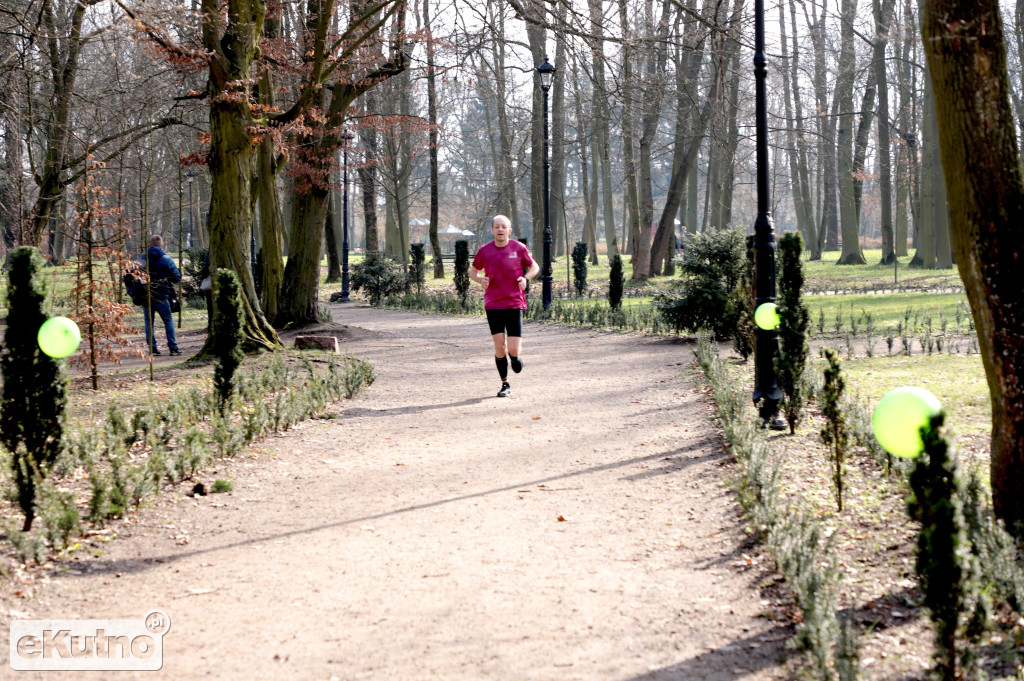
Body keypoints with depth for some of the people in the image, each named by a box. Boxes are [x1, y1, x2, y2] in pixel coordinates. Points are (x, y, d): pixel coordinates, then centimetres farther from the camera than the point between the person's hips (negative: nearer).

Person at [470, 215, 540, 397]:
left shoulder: (519, 248, 0)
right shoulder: (485, 251, 2)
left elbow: (534, 267, 12)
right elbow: (472, 271, 16)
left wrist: (526, 278, -9)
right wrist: (480, 280, -7)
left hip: (514, 304, -1)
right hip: (493, 305, 1)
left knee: (513, 350, -9)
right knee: (499, 347, -2)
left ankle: (515, 355, 29)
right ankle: (505, 384, 14)